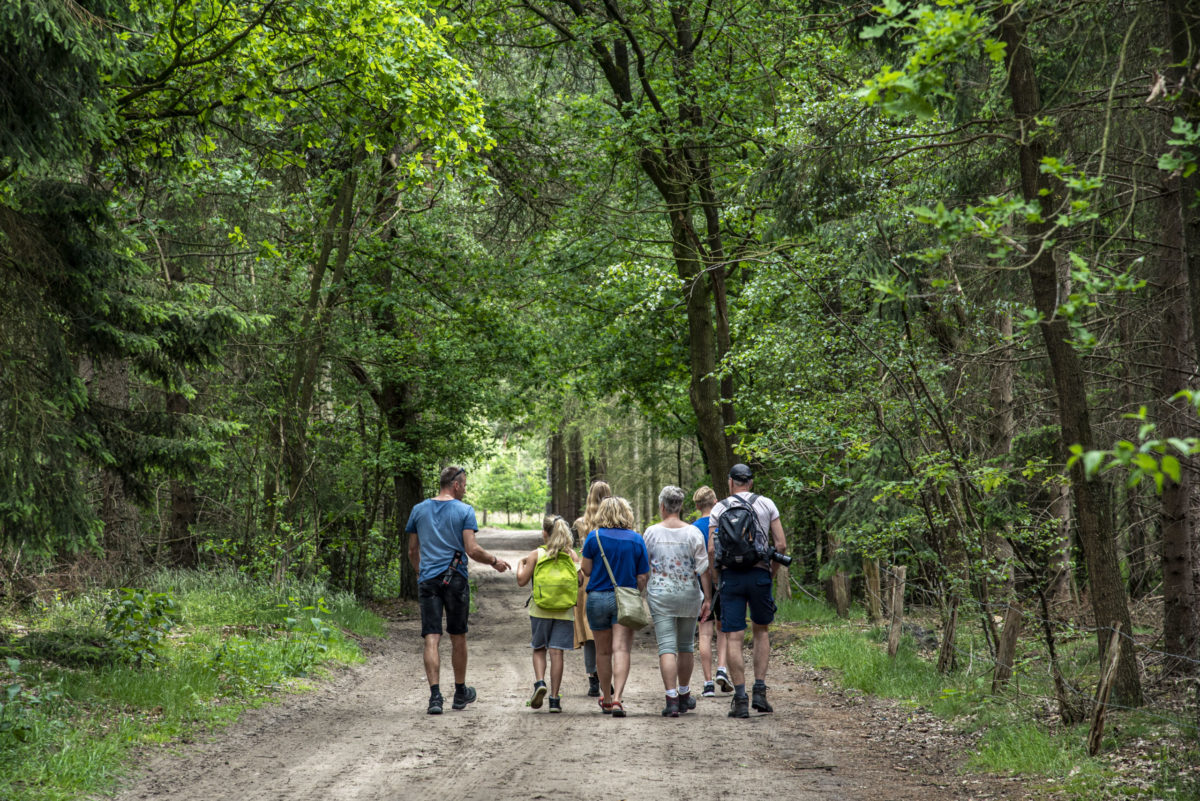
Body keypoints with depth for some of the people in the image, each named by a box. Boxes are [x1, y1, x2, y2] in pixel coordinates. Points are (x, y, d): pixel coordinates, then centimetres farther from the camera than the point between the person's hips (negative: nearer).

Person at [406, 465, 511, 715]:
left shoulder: (419, 510, 8)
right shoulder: (464, 511, -3)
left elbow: (412, 551, 14)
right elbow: (472, 550, -10)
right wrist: (494, 561, 7)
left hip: (428, 580, 2)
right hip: (456, 580, -2)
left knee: (431, 639, -4)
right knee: (458, 638, 13)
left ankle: (435, 695, -17)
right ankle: (460, 693, 26)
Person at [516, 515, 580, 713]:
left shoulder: (536, 554, -2)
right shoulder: (572, 555, 2)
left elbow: (522, 581, -1)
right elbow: (580, 581, 1)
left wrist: (520, 563, 18)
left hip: (540, 611, -1)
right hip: (565, 612, 1)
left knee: (539, 649, 14)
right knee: (556, 652, 2)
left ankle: (539, 682, -11)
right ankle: (554, 698, 2)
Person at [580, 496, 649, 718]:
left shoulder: (594, 537, -4)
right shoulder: (636, 539, 0)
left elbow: (586, 570, -1)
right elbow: (643, 577, 2)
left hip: (598, 598, 0)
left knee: (603, 651, 13)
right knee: (621, 649, -7)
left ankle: (606, 699, 26)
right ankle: (616, 699, -21)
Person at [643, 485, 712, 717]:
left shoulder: (651, 532, -3)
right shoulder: (693, 533, -3)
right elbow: (703, 568, -5)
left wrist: (642, 593, 16)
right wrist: (707, 598, 0)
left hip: (660, 595, -1)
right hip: (688, 594, 1)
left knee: (667, 647, -4)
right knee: (686, 646, 16)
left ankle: (672, 699, -14)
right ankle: (684, 695, 29)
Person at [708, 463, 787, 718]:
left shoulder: (719, 509, 5)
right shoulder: (767, 505, 6)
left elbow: (711, 550, -1)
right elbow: (781, 544, 2)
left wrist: (719, 577, 11)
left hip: (730, 575, -1)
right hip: (759, 575, 1)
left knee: (733, 638, 0)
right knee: (761, 631, 18)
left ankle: (740, 699, -5)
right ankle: (760, 691, 8)